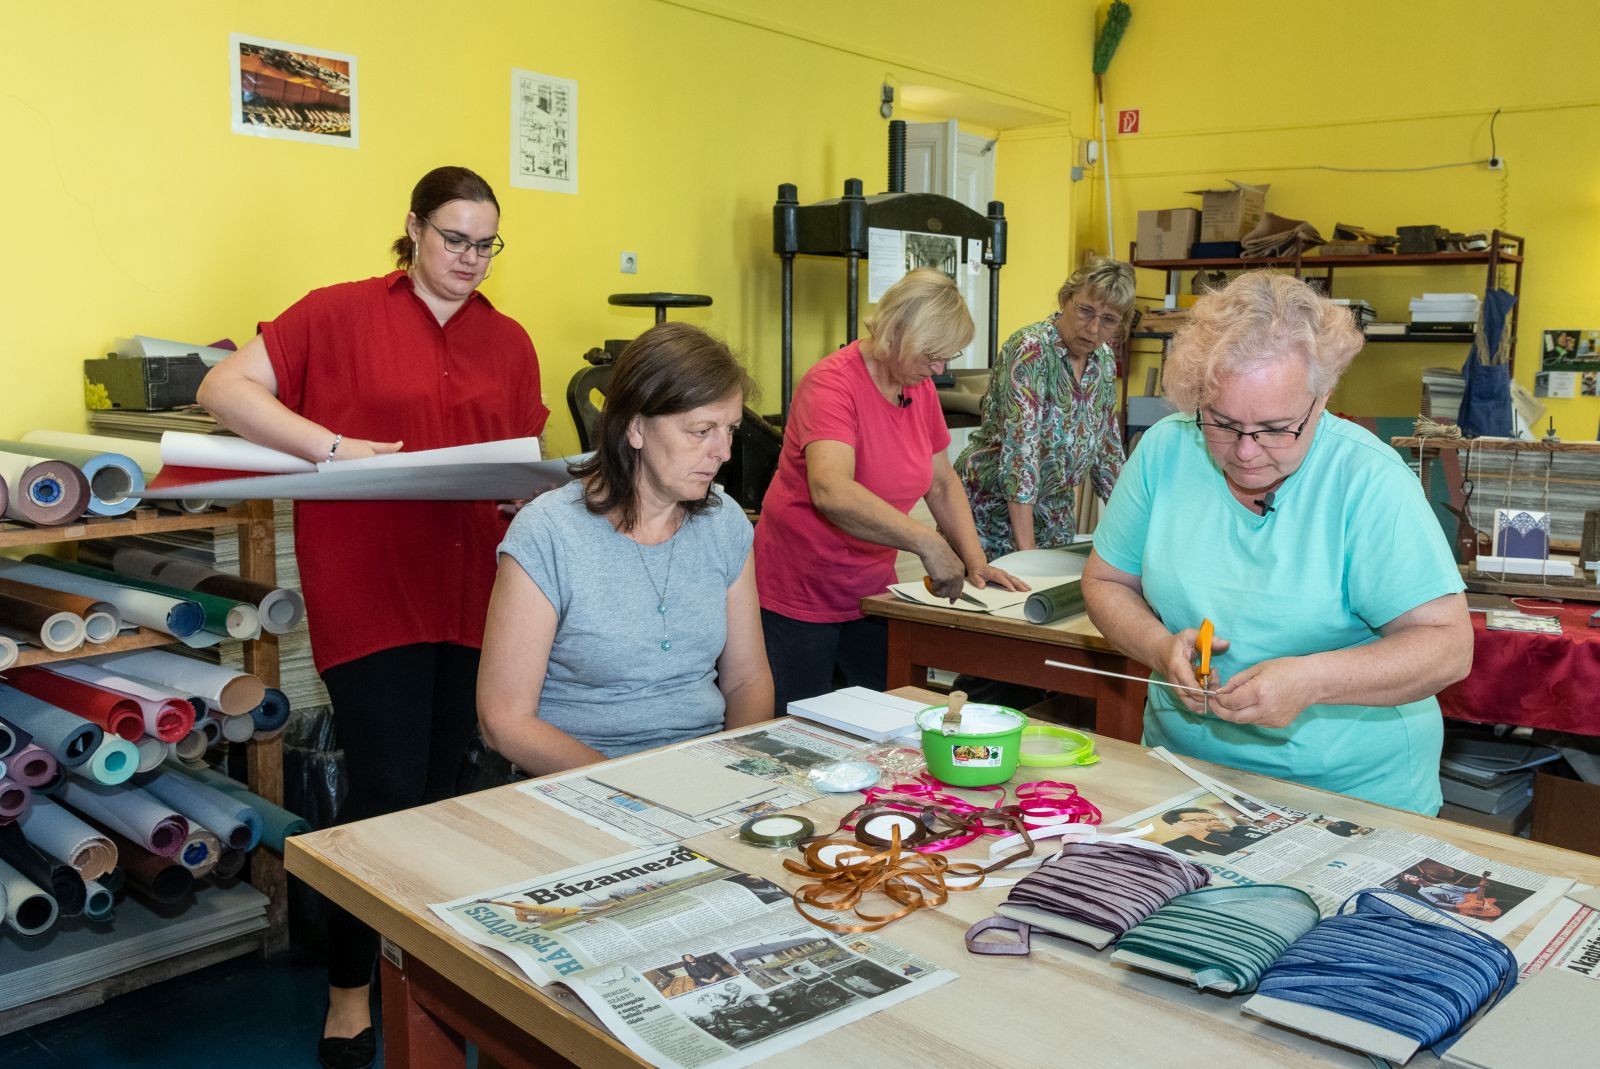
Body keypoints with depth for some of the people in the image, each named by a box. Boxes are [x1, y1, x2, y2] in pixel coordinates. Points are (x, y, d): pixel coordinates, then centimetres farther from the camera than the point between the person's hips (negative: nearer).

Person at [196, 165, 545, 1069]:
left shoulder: (509, 342, 12)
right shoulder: (340, 314, -1)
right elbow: (224, 388, -5)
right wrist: (332, 445, -18)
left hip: (469, 588, 4)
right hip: (368, 588, -4)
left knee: (441, 787, 13)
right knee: (388, 791, -4)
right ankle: (349, 993, 17)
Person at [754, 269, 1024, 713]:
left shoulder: (921, 387, 4)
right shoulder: (833, 382, -20)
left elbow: (942, 484, 14)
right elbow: (831, 491, -37)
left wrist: (976, 563, 1)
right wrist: (927, 542, -39)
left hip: (872, 590, 7)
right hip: (800, 594, -7)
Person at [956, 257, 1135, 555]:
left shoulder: (1104, 360, 1)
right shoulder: (1031, 349, -21)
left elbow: (1107, 446, 11)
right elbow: (1021, 450, -28)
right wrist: (1026, 551, -32)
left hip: (1054, 514, 6)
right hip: (993, 506, -6)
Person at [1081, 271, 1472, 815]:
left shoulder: (1369, 478, -13)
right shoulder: (1164, 450, -3)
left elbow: (1448, 646, -13)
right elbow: (1106, 583, 7)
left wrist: (1312, 679, -27)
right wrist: (1161, 647, -13)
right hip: (1184, 761, 3)